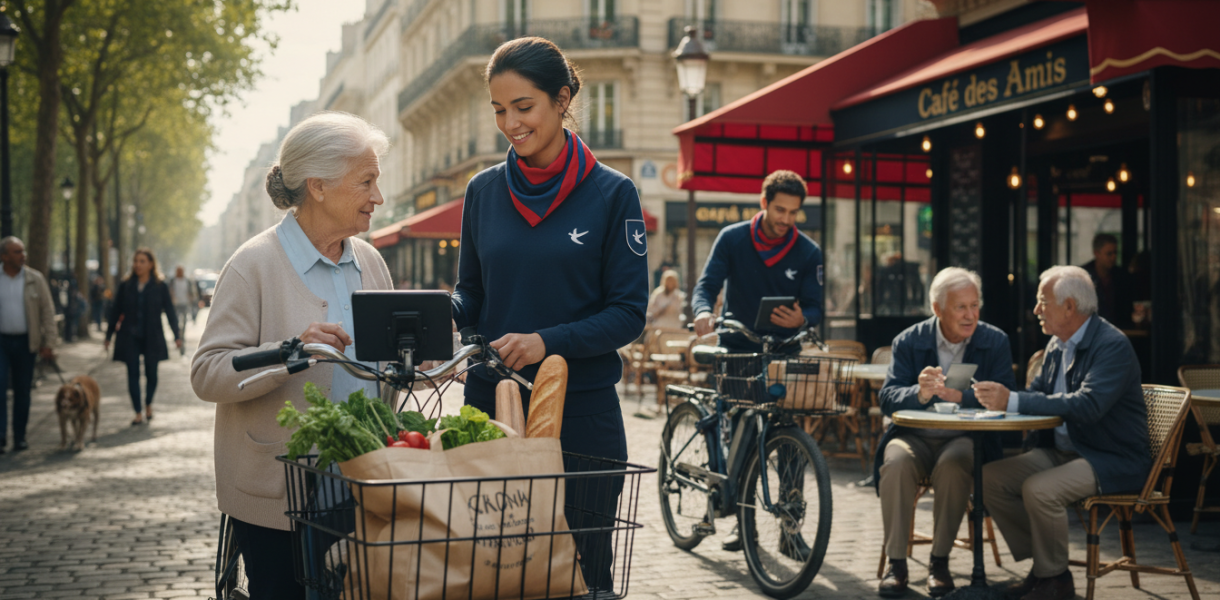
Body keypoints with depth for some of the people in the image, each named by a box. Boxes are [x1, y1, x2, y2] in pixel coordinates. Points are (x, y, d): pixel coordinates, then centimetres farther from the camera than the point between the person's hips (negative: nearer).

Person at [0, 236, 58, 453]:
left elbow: (48, 312, 2)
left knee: (22, 391, 7)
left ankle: (20, 436, 17)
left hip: (26, 342, 1)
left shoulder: (36, 279, 2)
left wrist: (49, 344, -6)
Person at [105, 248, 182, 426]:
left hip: (152, 338, -1)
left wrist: (177, 335, -3)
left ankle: (148, 404, 30)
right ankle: (138, 413, 2)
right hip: (130, 338, 1)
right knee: (133, 374, -3)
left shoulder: (160, 286, -1)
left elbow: (169, 311, 2)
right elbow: (116, 311, 9)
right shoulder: (126, 285, 4)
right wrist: (108, 336, 10)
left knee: (151, 373, 4)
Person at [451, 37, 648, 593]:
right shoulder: (484, 191, 6)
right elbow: (471, 295, 12)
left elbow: (628, 313, -6)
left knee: (581, 568, 6)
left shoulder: (611, 193, -4)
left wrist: (548, 341, -21)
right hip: (489, 403, 3)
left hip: (581, 411, -3)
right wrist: (440, 314, -10)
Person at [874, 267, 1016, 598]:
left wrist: (960, 396, -27)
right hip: (915, 436, 1)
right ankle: (896, 564, -21)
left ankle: (940, 562, -18)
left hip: (966, 438, -1)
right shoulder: (909, 341, 3)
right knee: (896, 461, -31)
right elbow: (887, 398, -7)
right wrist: (920, 393, -29)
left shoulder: (996, 342, 3)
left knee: (952, 465, -34)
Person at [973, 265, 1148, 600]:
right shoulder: (1057, 344, 10)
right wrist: (1000, 398, -9)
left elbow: (1088, 405, -31)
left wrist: (1013, 401, -33)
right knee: (989, 478, -7)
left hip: (1111, 460, -9)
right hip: (1060, 452, 9)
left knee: (1040, 490, -31)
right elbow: (1037, 394, 15)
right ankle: (1041, 564, 4)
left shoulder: (1113, 346, -17)